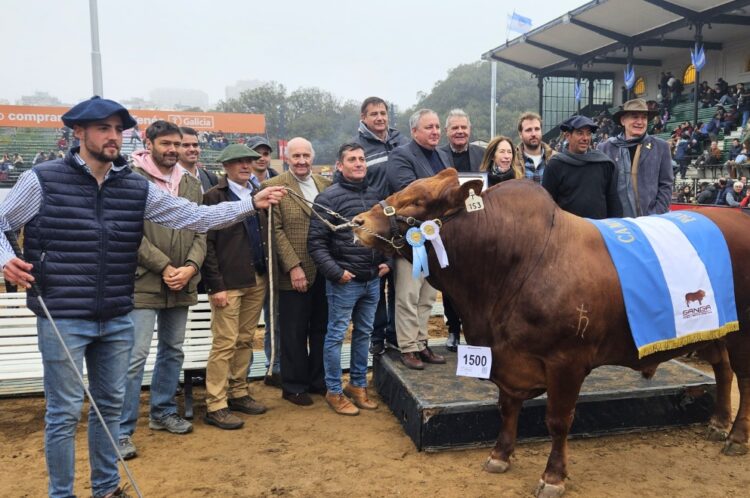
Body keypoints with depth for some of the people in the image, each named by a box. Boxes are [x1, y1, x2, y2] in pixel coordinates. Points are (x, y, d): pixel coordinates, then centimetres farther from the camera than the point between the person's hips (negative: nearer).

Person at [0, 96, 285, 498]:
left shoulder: (137, 187, 3)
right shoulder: (42, 180, -5)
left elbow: (195, 216, -2)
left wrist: (251, 204, -12)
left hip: (116, 320, 4)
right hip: (62, 320, -4)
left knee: (110, 405, 17)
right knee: (65, 412, 6)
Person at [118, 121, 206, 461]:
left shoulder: (191, 184, 11)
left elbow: (200, 231, 8)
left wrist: (190, 267, -8)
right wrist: (164, 267, -16)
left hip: (182, 285, 6)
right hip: (142, 283, -6)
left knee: (173, 351, 16)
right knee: (135, 356, -5)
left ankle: (163, 412, 33)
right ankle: (123, 430, 7)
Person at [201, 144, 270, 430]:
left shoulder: (258, 195, 14)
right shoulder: (213, 197, -4)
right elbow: (207, 244, -8)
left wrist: (267, 273, 6)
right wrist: (216, 286, -13)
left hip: (257, 280, 6)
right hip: (228, 283, -6)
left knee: (245, 340, 13)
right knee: (225, 344, -3)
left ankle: (238, 393, 26)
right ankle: (215, 406, 6)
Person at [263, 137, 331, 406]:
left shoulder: (326, 184, 10)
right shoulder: (274, 187, -5)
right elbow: (275, 230, -10)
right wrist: (293, 267, -15)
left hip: (325, 272, 5)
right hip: (295, 274, -5)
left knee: (321, 329, 14)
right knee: (294, 333, 7)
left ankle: (318, 380, 30)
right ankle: (293, 386, 22)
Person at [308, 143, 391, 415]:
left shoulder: (375, 195, 9)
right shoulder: (328, 197, -9)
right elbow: (316, 241, -11)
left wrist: (386, 261, 8)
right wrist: (335, 272, -16)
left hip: (373, 280, 6)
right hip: (344, 280, -6)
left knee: (364, 333, 15)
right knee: (336, 335, 4)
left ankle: (358, 385, 30)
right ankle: (334, 391, 17)